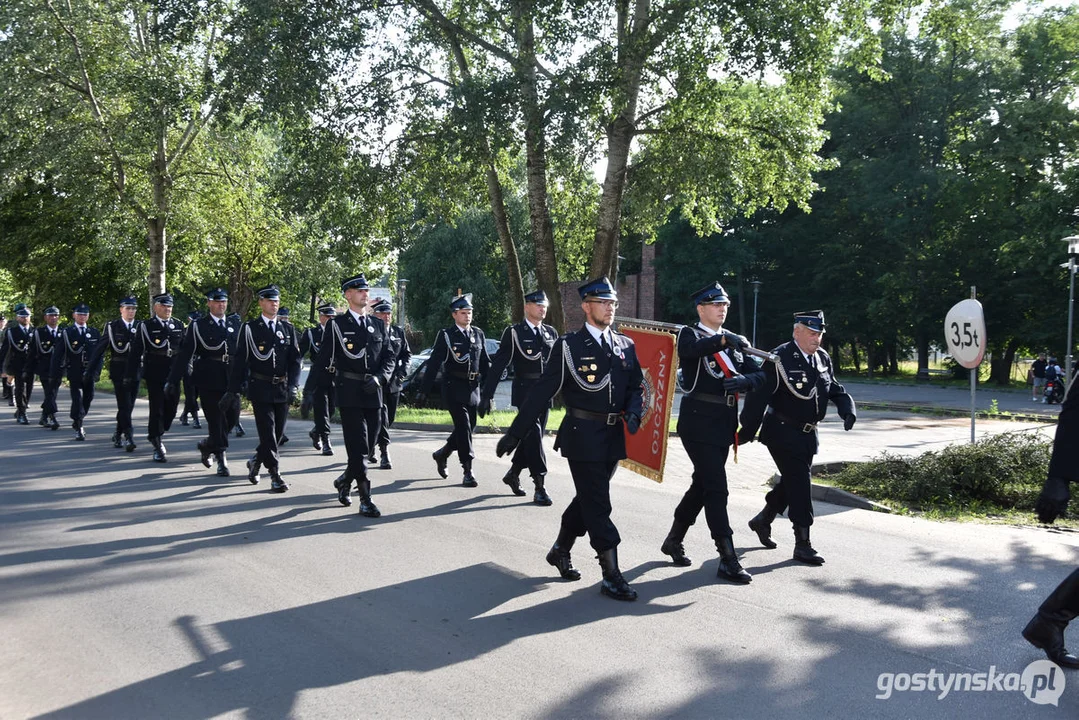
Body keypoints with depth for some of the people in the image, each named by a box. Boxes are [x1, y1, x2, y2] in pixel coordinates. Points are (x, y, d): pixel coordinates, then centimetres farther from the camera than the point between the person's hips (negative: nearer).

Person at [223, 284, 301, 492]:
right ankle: (275, 475, -5)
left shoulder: (288, 329, 10)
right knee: (268, 432, -8)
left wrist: (292, 385, -8)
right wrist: (232, 390, -4)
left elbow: (295, 360, 6)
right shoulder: (249, 328, 0)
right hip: (260, 388, -4)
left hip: (282, 389, 4)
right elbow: (239, 361, -1)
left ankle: (255, 462, 33)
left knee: (278, 432, 9)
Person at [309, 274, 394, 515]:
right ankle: (365, 500, -5)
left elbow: (388, 358, 12)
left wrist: (379, 378, -7)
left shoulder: (378, 325, 13)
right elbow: (323, 360, 0)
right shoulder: (336, 325, 1)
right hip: (349, 393, -5)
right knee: (358, 447, -8)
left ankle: (345, 481, 35)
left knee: (368, 444, 10)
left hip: (373, 393, 5)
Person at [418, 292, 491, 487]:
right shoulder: (445, 335, -3)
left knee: (469, 427, 10)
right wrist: (424, 390, -7)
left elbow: (485, 363, 15)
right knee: (463, 427, -10)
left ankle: (441, 454, 33)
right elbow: (433, 364, -5)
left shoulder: (478, 334, 10)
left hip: (473, 389, 5)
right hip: (454, 388, -5)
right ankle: (467, 472, -6)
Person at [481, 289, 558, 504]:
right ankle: (540, 487, -8)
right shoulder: (513, 333, -4)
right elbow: (497, 366, -6)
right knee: (533, 437, -10)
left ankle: (513, 474, 33)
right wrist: (487, 396, -10)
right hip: (524, 392, -6)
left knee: (530, 437, 13)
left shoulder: (551, 333, 12)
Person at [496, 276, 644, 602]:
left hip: (614, 437, 6)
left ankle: (560, 551, 38)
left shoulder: (625, 346, 9)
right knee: (598, 506, -5)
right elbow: (542, 391, -7)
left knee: (587, 499, 18)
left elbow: (636, 388, 14)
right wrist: (515, 433, -9)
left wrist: (633, 413, -9)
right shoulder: (569, 345, -6)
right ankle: (611, 576, 1)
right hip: (583, 436, -6)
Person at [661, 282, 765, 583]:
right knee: (716, 488, -10)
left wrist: (743, 381, -15)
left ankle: (674, 540, 32)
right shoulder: (690, 334, -3)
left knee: (702, 484, 16)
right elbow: (690, 349, -29)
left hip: (724, 425, 7)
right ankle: (728, 559, -7)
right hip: (699, 422, -7)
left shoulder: (733, 341, 16)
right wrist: (723, 339, -44)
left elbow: (760, 375, 7)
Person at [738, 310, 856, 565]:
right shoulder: (779, 358, -17)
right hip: (783, 433, -8)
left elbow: (836, 390, 16)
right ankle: (802, 544, 1)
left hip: (807, 435, 8)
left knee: (791, 482, 18)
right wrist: (748, 431, -18)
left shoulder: (823, 359, 6)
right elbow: (758, 395, -18)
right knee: (799, 484, -8)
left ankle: (763, 520, 40)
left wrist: (848, 410, -4)